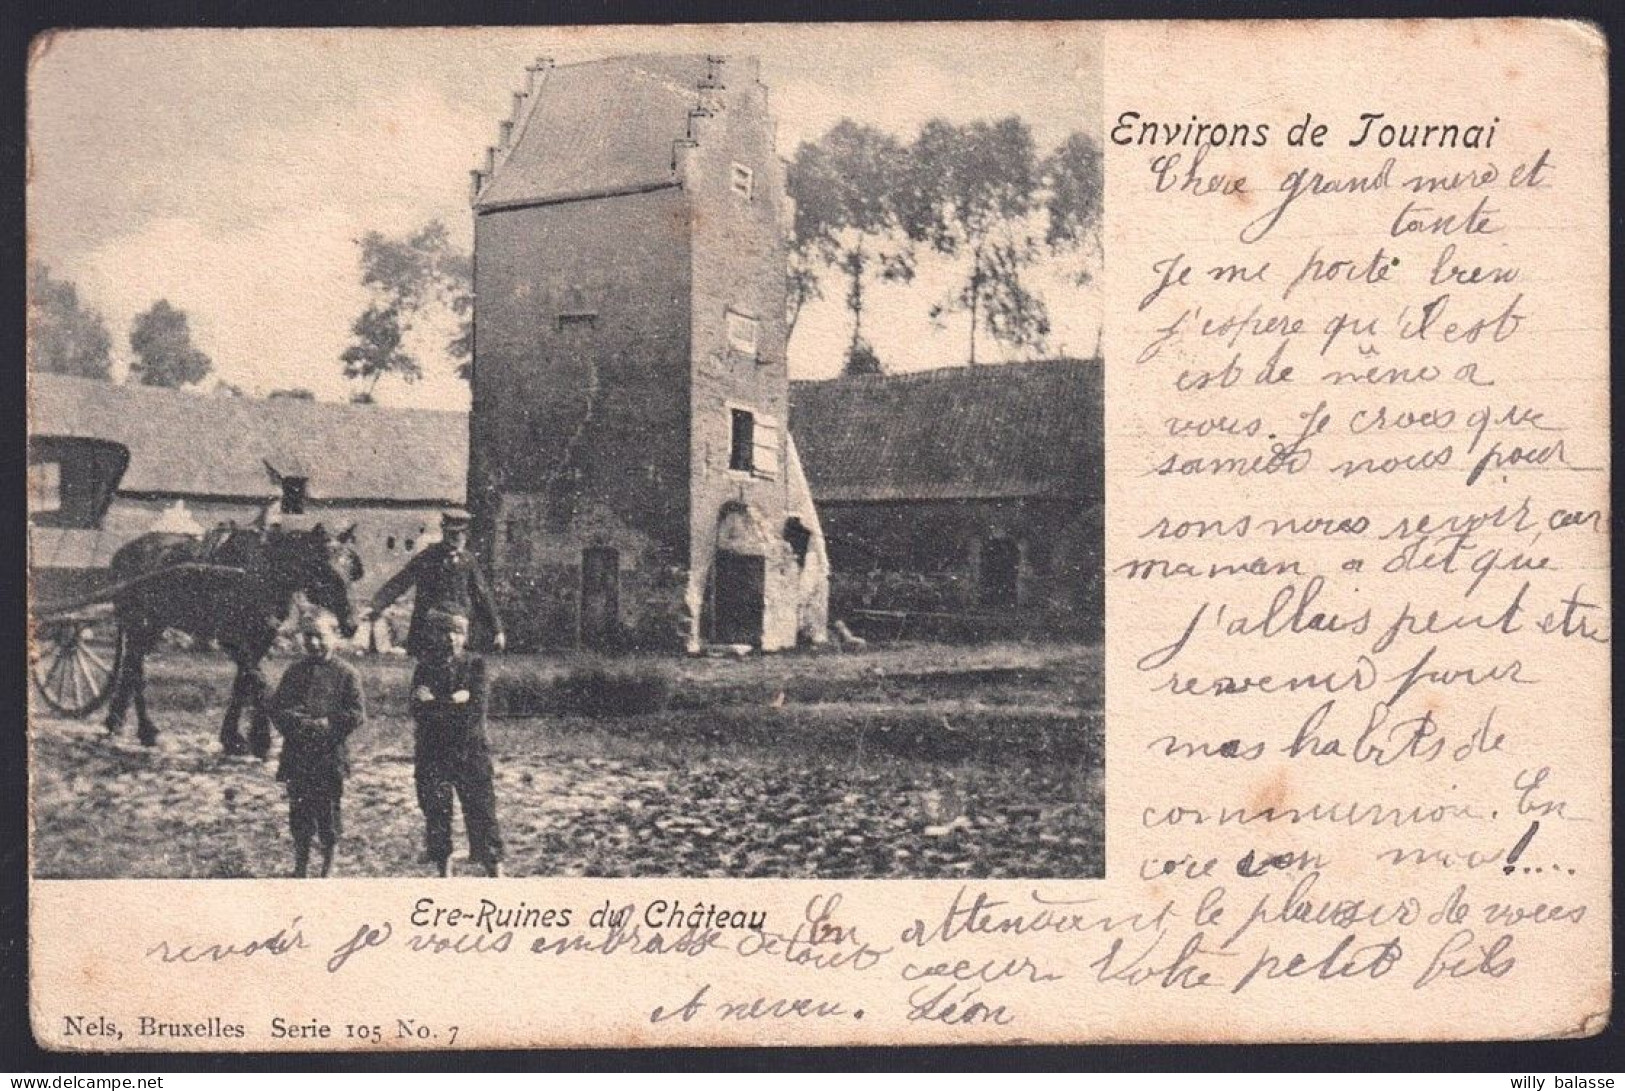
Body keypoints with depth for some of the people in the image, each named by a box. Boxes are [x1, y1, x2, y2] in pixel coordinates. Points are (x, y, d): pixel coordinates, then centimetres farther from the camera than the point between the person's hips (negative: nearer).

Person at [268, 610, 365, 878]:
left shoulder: (345, 673, -2)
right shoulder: (294, 672, 9)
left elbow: (357, 714, -7)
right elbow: (276, 707, 6)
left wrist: (327, 725, -17)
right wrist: (293, 720, -14)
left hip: (330, 755, -3)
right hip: (297, 755, 3)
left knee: (328, 813, 4)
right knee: (299, 811, 10)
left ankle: (328, 869, 17)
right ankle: (301, 867, 23)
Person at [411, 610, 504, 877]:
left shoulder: (476, 665, 3)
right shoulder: (425, 668, 6)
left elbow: (477, 706, -11)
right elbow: (419, 712, -7)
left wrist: (436, 703, -11)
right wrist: (456, 701, -14)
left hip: (471, 753, -1)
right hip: (432, 753, 2)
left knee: (482, 814, -3)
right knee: (436, 816, 6)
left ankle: (496, 875, 1)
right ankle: (445, 875, 18)